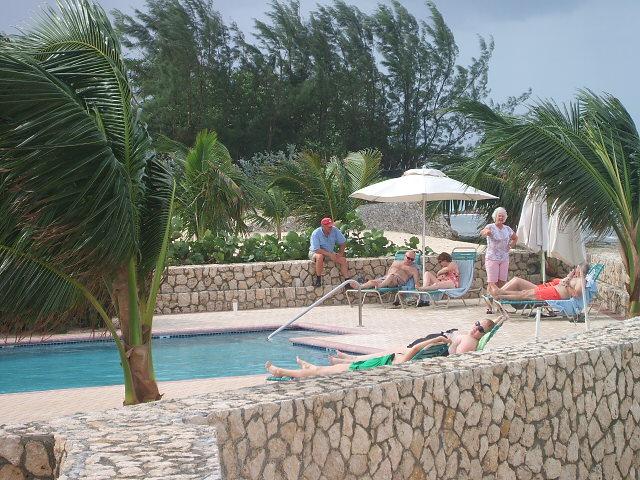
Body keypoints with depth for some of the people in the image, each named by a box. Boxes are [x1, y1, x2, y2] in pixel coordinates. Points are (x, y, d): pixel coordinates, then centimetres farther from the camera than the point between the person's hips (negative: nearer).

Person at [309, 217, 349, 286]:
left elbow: (343, 243, 0)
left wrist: (340, 254, -11)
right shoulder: (316, 234, -24)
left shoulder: (335, 230, -12)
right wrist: (330, 255, -33)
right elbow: (317, 249, -29)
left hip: (330, 252, 5)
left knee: (343, 259, -15)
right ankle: (318, 278, -25)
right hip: (315, 252, -5)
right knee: (320, 256, -38)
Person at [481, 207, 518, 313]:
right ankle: (489, 306, -8)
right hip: (492, 258, -5)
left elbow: (515, 238, 29)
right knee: (492, 282, -8)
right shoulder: (491, 227, -5)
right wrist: (485, 232, -52)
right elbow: (482, 232, -28)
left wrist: (511, 246, 10)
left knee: (502, 282, 4)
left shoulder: (507, 229, 11)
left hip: (504, 259, 5)